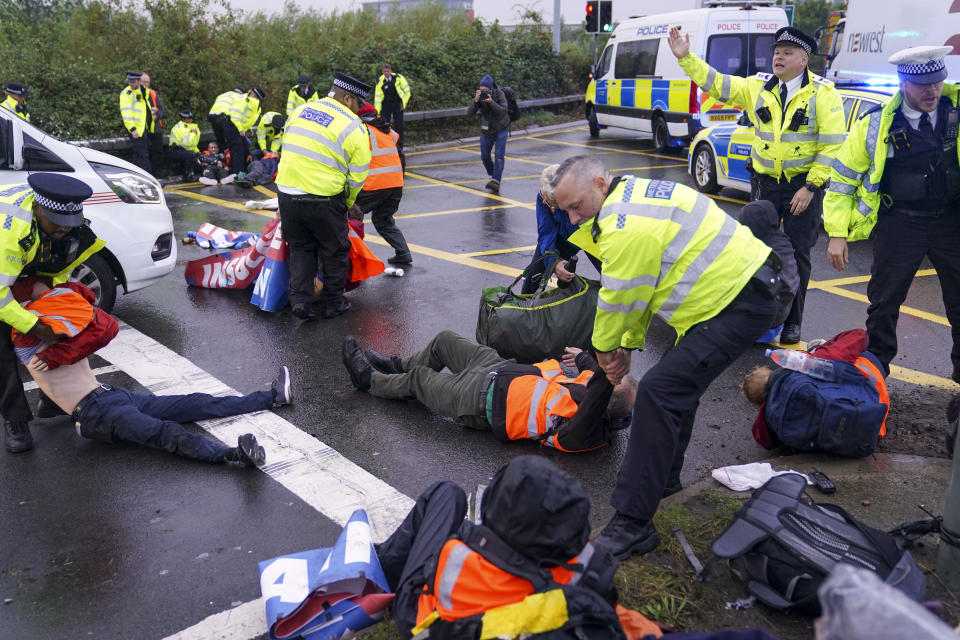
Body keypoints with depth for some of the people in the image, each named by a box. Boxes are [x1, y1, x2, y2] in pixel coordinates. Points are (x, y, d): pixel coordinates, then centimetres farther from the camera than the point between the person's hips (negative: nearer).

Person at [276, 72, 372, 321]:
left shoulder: (300, 111, 10)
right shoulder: (354, 127, -7)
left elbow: (288, 149, 16)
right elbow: (357, 176, -5)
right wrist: (346, 202, 11)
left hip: (287, 192, 5)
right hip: (323, 200, -5)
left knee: (301, 248, 21)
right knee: (334, 251, 14)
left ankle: (300, 299, 13)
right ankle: (333, 303, 24)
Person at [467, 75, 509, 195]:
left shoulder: (499, 94, -17)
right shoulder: (479, 96, -12)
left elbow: (503, 110, -28)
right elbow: (469, 113, -19)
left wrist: (491, 102, -40)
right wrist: (475, 101, -36)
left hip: (501, 129, -3)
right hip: (486, 130, 4)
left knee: (499, 155, -14)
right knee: (484, 157, 8)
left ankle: (495, 182, -21)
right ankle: (493, 176, 31)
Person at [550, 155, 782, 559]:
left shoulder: (628, 227, -22)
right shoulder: (635, 194, 13)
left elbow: (617, 300, -13)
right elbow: (642, 287, 16)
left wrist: (605, 349, 5)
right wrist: (627, 345, 13)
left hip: (740, 305, -11)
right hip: (747, 281, 11)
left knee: (658, 393, -17)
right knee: (680, 381, 23)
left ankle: (632, 526, -14)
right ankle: (664, 477, 40)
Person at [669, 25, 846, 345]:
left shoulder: (823, 93, -8)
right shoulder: (758, 87, 4)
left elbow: (833, 145, -11)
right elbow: (714, 83, 3)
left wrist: (810, 187, -16)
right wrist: (685, 57, -8)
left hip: (804, 185, -3)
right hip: (764, 182, 4)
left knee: (797, 253, 4)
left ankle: (792, 321, 16)